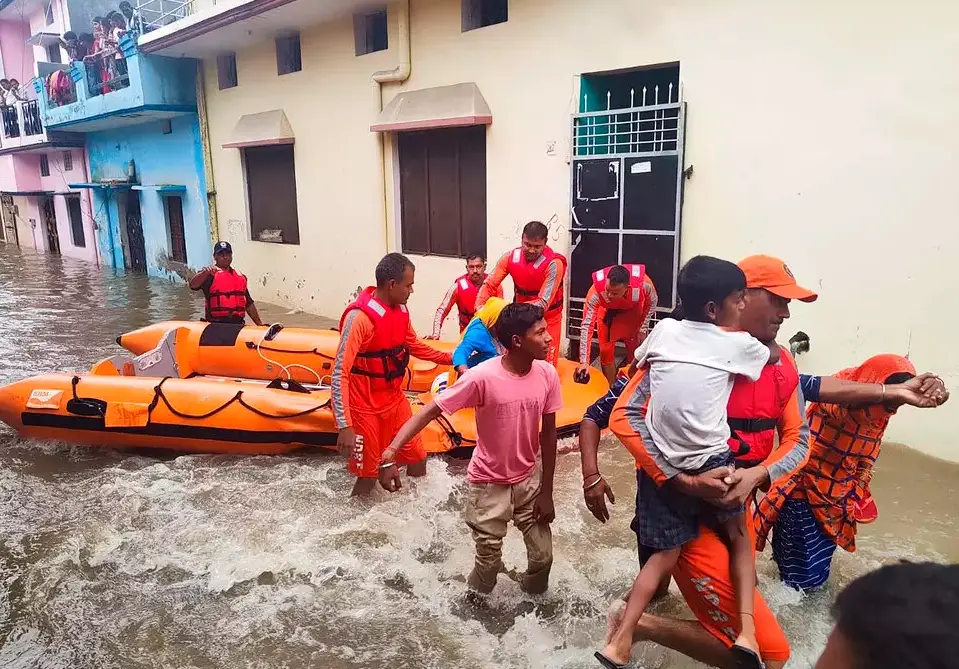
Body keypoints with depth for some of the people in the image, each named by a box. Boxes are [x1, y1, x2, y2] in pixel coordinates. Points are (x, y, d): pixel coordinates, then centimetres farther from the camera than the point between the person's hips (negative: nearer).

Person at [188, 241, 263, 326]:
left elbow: (249, 304, 25)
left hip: (238, 324, 5)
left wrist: (260, 324, 21)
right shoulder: (210, 274, 3)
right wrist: (205, 272, -34)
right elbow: (192, 285, -17)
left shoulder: (241, 277, 20)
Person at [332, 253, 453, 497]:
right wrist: (345, 426, -33)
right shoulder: (360, 316, -25)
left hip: (395, 399, 7)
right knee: (368, 476, 4)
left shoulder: (400, 309, -1)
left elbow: (414, 346, 19)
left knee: (418, 458, 16)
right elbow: (339, 374, -27)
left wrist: (451, 358, 17)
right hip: (365, 407, -7)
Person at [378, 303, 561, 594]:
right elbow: (430, 411, -24)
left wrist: (546, 491, 0)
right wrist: (390, 453, -37)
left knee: (543, 556, 9)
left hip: (529, 480, 4)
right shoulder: (482, 377, -27)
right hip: (489, 483, -3)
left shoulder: (547, 374, -14)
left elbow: (549, 433, -3)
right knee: (489, 562, 6)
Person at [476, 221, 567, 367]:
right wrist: (480, 308, -25)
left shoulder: (553, 264, -26)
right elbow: (489, 285, -7)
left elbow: (543, 303, -29)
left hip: (547, 320, -3)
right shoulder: (510, 257, -13)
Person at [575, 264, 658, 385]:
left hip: (633, 311, 1)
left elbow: (652, 302, -14)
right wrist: (584, 362, -40)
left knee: (636, 352, 1)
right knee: (606, 351, -1)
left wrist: (643, 328, -14)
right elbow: (586, 326, -37)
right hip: (607, 312, 0)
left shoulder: (643, 283, -39)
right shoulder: (596, 291, -41)